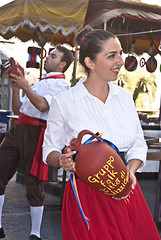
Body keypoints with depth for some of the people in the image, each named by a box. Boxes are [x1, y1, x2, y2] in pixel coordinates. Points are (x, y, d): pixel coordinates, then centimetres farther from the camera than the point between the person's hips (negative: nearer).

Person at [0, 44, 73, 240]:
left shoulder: (60, 83, 0)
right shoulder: (39, 83, 27)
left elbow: (43, 105, -18)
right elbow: (17, 109, 24)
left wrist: (25, 86, -16)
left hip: (34, 134, -8)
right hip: (17, 130, 8)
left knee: (33, 185, -4)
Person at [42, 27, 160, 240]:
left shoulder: (124, 96, 6)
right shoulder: (63, 102, -7)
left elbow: (138, 145, 10)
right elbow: (50, 151, 2)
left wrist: (130, 171, -8)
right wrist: (62, 160, -20)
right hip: (86, 196, -4)